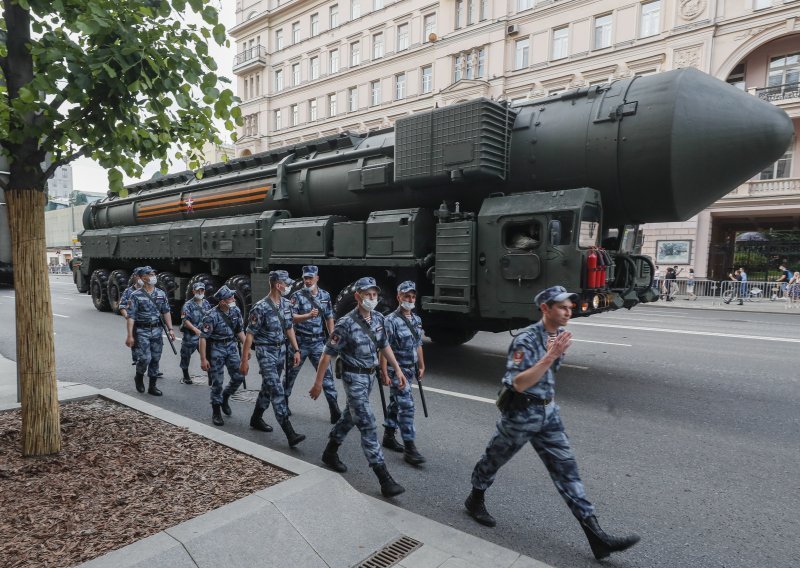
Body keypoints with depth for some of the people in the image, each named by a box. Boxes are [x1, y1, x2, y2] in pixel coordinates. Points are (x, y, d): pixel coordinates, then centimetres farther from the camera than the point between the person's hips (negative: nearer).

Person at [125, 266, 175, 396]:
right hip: (142, 331, -4)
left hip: (156, 330, 4)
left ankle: (152, 386, 18)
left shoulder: (161, 294, 6)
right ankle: (139, 377, 20)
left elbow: (166, 312, 11)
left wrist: (170, 329, 4)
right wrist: (130, 336, -15)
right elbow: (131, 316, -10)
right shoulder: (136, 295, -8)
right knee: (145, 358, -11)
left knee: (155, 359, 7)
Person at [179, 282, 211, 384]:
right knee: (186, 357, 9)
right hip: (190, 336, -3)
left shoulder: (206, 304, 9)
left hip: (204, 335, 4)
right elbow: (185, 320, -16)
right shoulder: (188, 305, -7)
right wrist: (195, 329, -27)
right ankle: (186, 377, 26)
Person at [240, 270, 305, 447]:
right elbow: (250, 334, -14)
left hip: (281, 351, 7)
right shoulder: (261, 307, -18)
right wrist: (244, 360, -13)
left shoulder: (286, 304, 3)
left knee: (268, 387, 18)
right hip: (266, 352, -7)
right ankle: (290, 434, -14)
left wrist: (296, 350, 10)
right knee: (277, 391, -11)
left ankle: (256, 419, 38)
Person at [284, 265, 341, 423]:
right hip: (300, 342, -2)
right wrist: (309, 315, -30)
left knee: (326, 374, -4)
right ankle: (284, 403, 33)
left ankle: (335, 410, -4)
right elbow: (291, 318, -14)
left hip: (318, 342, 2)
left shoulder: (325, 296, 6)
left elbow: (329, 318, 13)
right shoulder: (297, 296, -6)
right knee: (291, 373, 12)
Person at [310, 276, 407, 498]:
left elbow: (384, 345, 13)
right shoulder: (346, 324, -21)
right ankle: (384, 478, -6)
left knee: (350, 415, 21)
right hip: (353, 377, -7)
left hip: (369, 375, 7)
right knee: (367, 424, -8)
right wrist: (318, 383, -12)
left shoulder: (378, 319, -1)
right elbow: (328, 354, -15)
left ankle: (330, 453, 42)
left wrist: (397, 369, 10)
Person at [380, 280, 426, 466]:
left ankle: (388, 437, 32)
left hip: (410, 370, 8)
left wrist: (421, 366, 18)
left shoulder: (416, 320, 8)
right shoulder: (391, 321, -15)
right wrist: (384, 373, -19)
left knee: (396, 403, 18)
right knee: (407, 406, -11)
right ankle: (409, 447, -6)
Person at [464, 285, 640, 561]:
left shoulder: (559, 334, 2)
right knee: (493, 459, 14)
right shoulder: (526, 340, -23)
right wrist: (551, 356, -36)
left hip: (548, 412, 7)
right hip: (521, 413, -7)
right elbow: (518, 383, -31)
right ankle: (475, 500, 39)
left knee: (566, 469, 5)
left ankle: (596, 536, 8)